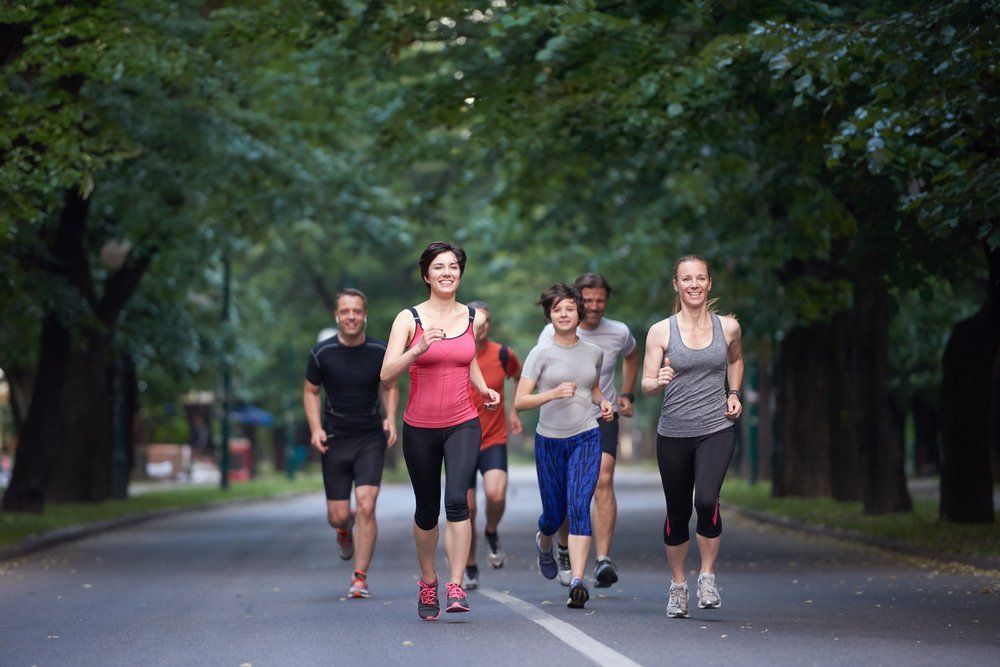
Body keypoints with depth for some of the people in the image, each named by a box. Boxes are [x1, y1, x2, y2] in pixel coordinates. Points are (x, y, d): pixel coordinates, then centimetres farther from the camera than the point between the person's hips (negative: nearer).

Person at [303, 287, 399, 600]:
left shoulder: (379, 352, -3)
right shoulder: (322, 352, -5)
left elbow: (390, 387, 13)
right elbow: (310, 391, 8)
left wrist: (391, 418, -4)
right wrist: (316, 428, -6)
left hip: (371, 437, 0)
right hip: (335, 439, 0)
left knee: (366, 506, -15)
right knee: (338, 515, 1)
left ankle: (360, 577, -5)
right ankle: (345, 529, 41)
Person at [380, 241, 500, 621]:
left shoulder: (474, 318, 6)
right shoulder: (409, 318, -4)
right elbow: (387, 374, -12)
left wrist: (485, 390, 8)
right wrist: (417, 350, -27)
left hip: (463, 424, 1)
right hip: (420, 428, -1)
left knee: (457, 499, -20)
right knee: (427, 510, 9)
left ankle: (456, 587, -20)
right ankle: (427, 582, 32)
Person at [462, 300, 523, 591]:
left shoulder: (502, 354, -4)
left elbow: (519, 377, 17)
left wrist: (514, 412, 13)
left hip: (494, 439, -1)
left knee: (496, 494, -24)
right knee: (467, 509, 1)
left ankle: (492, 534, 9)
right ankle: (470, 570, 19)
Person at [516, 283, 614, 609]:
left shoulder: (594, 352, 6)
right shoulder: (541, 353, -6)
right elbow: (519, 401, -11)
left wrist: (603, 402, 3)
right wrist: (554, 393, -26)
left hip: (586, 439, 1)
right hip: (549, 440, -1)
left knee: (579, 507, -16)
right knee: (554, 514, 10)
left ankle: (578, 582, -22)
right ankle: (543, 543, 48)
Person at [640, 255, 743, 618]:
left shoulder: (728, 327, 4)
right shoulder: (661, 332, -2)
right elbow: (646, 384, -1)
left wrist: (734, 393, 10)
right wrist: (658, 382, -23)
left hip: (717, 430, 0)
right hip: (673, 434, 0)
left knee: (707, 501, -22)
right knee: (677, 513, 7)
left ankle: (707, 577, -4)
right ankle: (677, 585, 28)